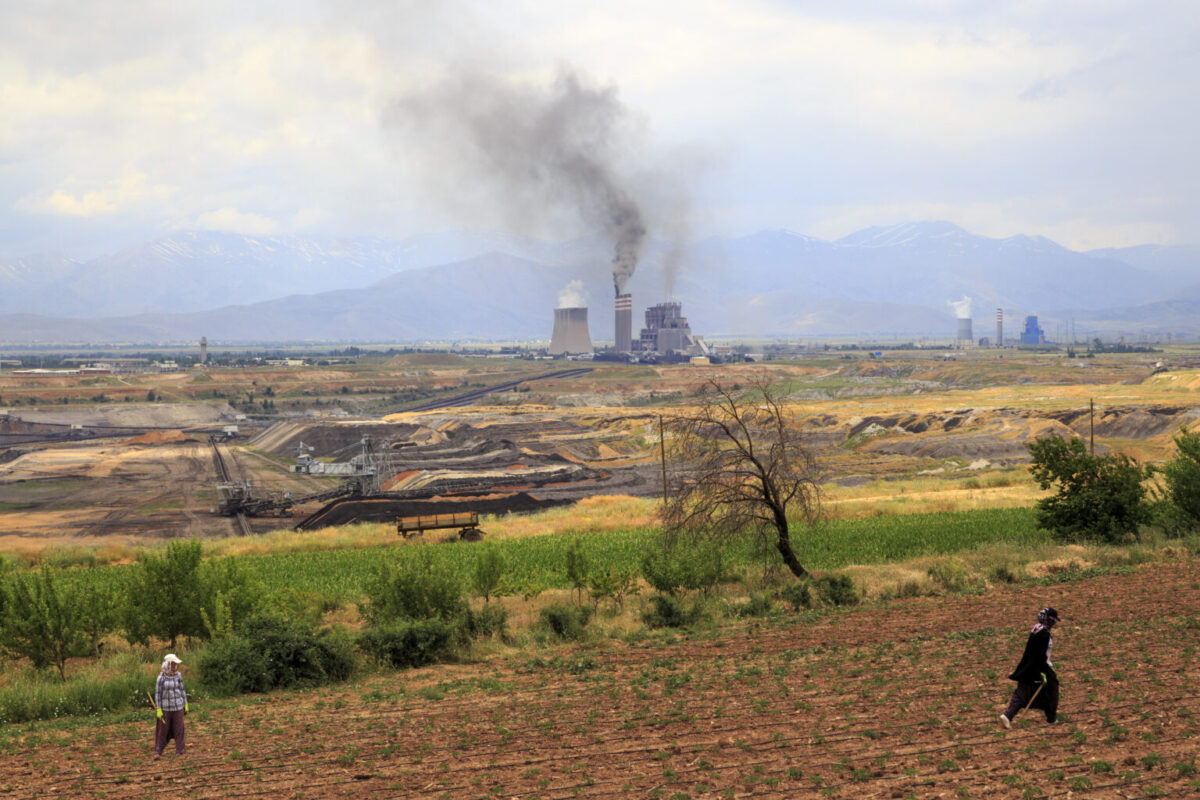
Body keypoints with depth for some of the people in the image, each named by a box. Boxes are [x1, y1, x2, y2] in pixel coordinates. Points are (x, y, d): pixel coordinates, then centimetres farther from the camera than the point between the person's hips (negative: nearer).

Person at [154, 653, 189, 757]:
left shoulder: (178, 676, -1)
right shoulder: (161, 678, -9)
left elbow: (182, 690, 6)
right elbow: (158, 694, -6)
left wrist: (186, 705, 7)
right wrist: (158, 710, -9)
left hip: (178, 706, 2)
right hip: (165, 707, -2)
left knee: (178, 729, 4)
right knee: (163, 730, 2)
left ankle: (180, 751, 13)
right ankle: (158, 752, 11)